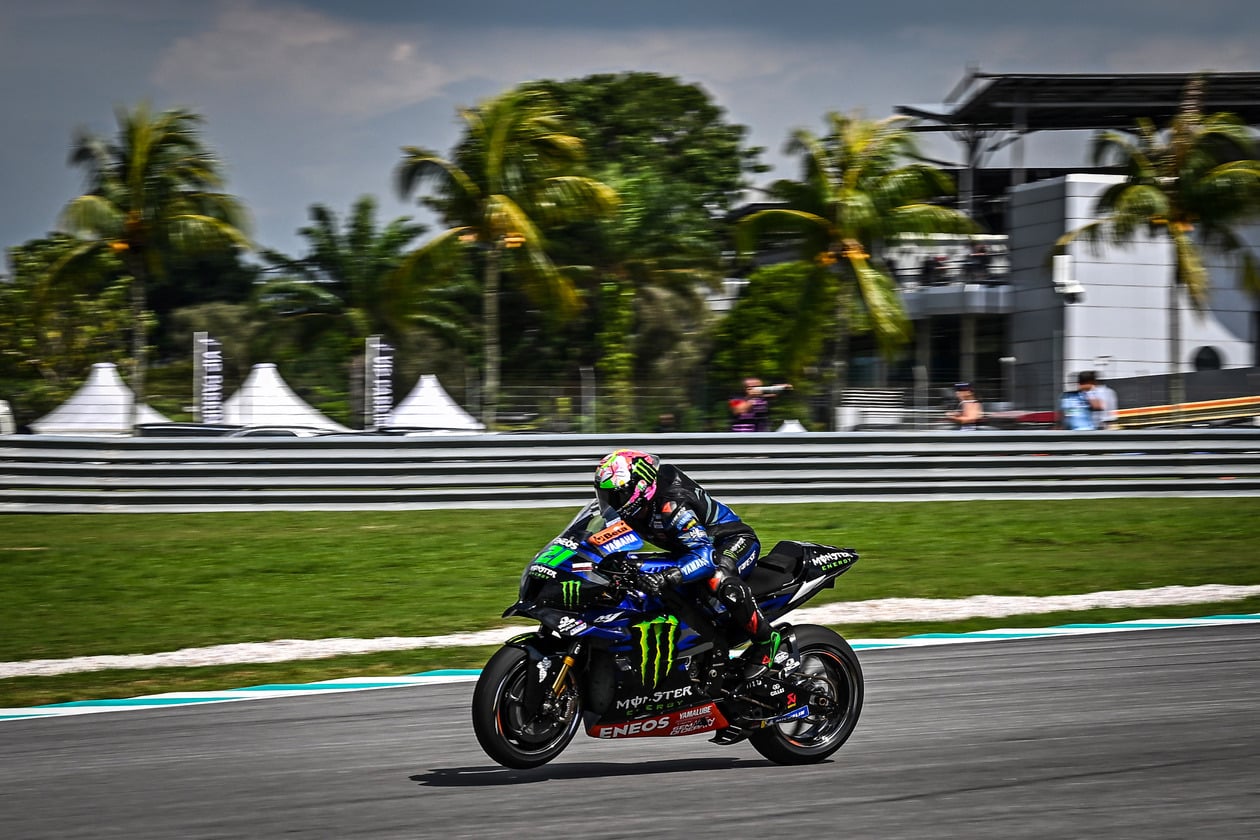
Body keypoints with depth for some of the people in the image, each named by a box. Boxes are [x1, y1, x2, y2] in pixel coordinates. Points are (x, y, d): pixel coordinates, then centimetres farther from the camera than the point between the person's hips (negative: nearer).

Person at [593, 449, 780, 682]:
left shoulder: (672, 505, -35)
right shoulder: (636, 507, -7)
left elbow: (705, 557, -45)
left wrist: (667, 578, -58)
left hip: (735, 540, -10)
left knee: (719, 580, -41)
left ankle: (765, 639, -22)